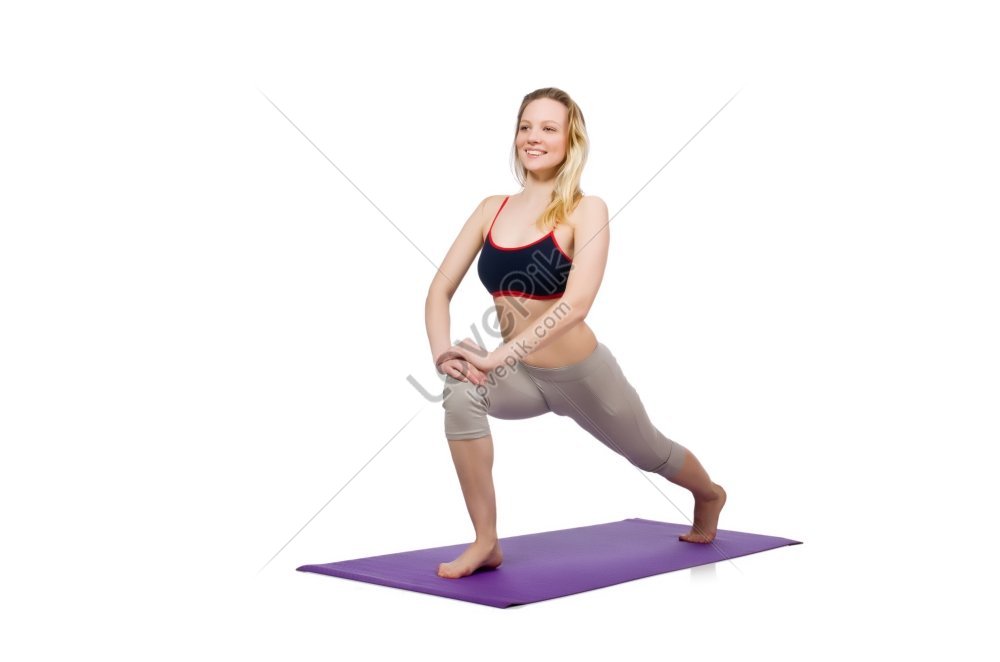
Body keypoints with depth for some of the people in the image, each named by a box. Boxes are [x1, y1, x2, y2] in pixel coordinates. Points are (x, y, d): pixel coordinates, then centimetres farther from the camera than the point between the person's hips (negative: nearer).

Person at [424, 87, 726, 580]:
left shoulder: (586, 210, -16)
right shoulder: (491, 209, -2)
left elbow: (577, 301, -30)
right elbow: (440, 288, -5)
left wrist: (499, 356, -37)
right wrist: (442, 349, -24)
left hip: (581, 373, -3)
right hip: (522, 375, 3)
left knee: (649, 452, 21)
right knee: (462, 391, -30)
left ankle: (710, 497, 59)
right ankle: (486, 542, -15)